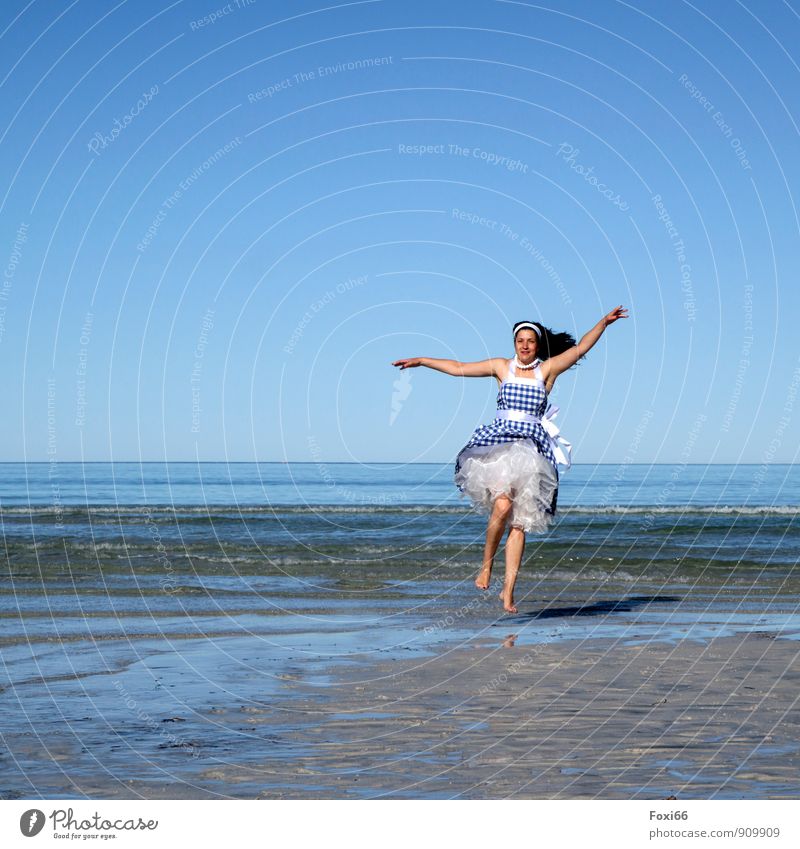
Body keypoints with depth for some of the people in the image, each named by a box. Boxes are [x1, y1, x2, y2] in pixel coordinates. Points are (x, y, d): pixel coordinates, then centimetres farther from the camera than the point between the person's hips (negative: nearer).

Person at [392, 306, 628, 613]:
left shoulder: (547, 369, 9)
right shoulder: (502, 367, 11)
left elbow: (580, 348, 3)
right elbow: (458, 368, 16)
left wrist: (603, 323, -8)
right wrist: (421, 361, 18)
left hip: (532, 448, 0)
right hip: (498, 444, 0)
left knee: (520, 523, -3)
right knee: (503, 505, -24)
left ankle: (508, 590, -1)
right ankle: (486, 564, -1)